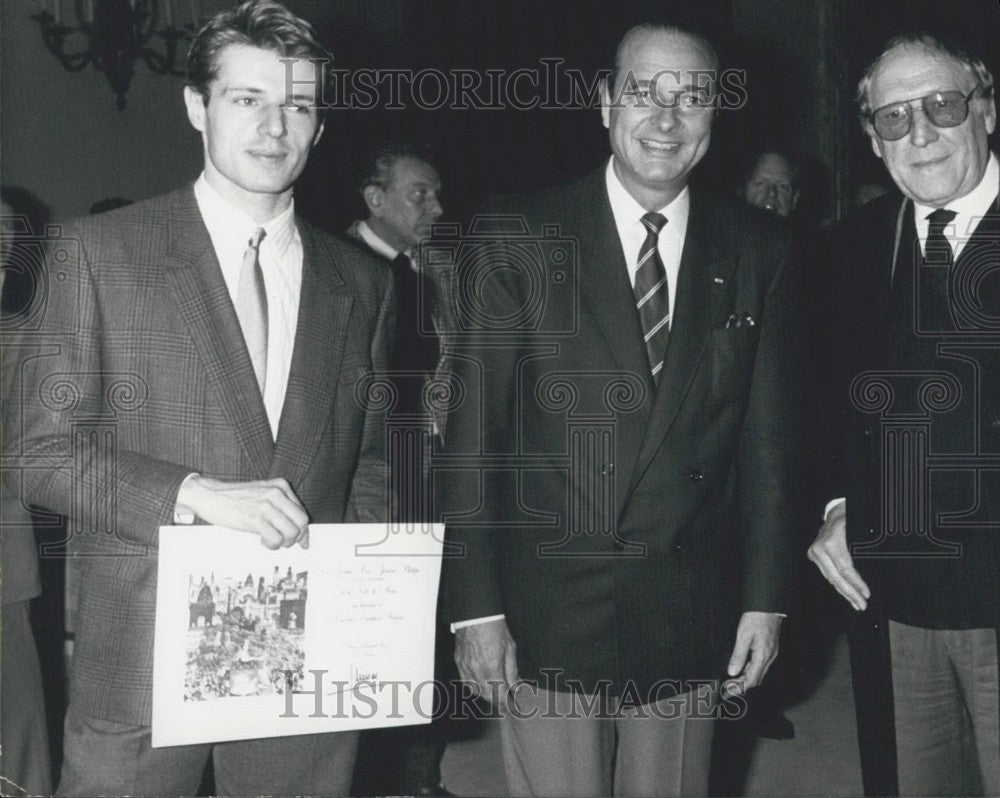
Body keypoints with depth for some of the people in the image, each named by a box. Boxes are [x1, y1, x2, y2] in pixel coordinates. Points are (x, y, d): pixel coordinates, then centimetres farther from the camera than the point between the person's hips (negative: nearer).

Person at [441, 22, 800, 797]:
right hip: (545, 620, -2)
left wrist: (765, 595, 4)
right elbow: (470, 433, -5)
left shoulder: (757, 251, 3)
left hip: (689, 623, 2)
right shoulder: (516, 240, -4)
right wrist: (476, 607, -7)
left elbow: (769, 436, 6)